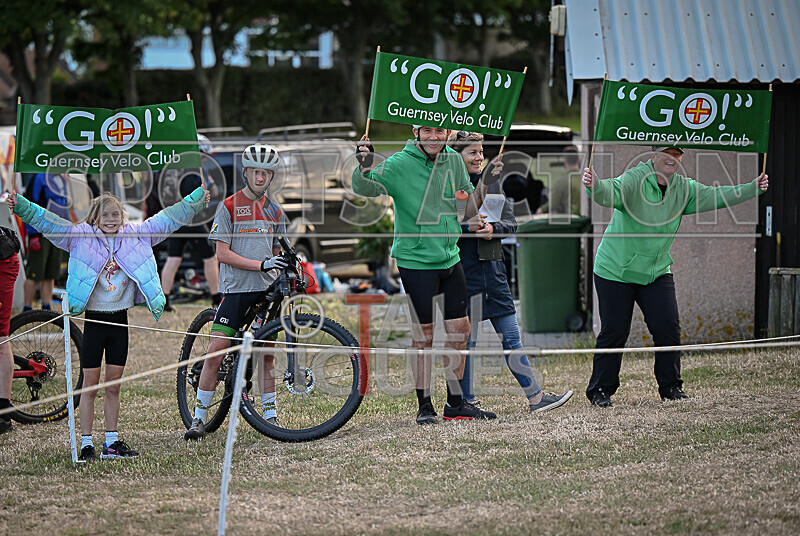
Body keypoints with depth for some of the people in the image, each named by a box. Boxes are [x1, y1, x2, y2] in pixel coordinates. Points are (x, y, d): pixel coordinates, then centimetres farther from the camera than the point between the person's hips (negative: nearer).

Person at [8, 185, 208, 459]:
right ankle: (86, 444, 2)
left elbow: (168, 218, 10)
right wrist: (19, 205, -19)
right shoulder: (82, 237, -3)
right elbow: (48, 222, -9)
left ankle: (112, 443, 13)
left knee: (114, 385, 8)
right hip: (94, 320, -3)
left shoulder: (136, 235, 5)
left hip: (120, 320, 3)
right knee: (90, 384, -1)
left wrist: (195, 200, 10)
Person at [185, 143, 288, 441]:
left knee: (266, 352, 6)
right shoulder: (228, 207, -2)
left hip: (266, 289, 4)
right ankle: (199, 418, -3)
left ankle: (270, 414, 15)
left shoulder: (274, 211, 13)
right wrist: (260, 264, -17)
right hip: (236, 288, -4)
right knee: (216, 351, -9)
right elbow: (223, 253, -9)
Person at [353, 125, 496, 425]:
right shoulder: (401, 164, -11)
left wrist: (484, 185, -4)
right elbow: (364, 188, -22)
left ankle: (455, 403, 21)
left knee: (459, 332, 9)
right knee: (423, 336, 0)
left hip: (450, 259, 6)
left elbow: (468, 210, 13)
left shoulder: (453, 160, 5)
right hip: (416, 262, -6)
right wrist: (364, 167, -42)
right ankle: (424, 406, 10)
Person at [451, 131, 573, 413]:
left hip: (492, 268, 5)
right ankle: (467, 402, 10)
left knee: (511, 337, 6)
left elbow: (511, 223, 10)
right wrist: (466, 226, -22)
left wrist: (492, 228, -10)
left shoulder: (491, 183, 13)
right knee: (465, 339, 1)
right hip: (461, 270, -5)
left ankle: (535, 397, 6)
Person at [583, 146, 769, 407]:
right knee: (614, 333, -3)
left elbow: (714, 197, 8)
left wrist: (753, 189, 1)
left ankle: (670, 387, 12)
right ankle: (601, 389, 11)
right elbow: (611, 193, -36)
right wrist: (594, 186, -59)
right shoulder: (634, 180, -18)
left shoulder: (684, 188, 2)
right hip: (616, 271, -5)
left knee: (668, 328, -3)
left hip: (657, 273, 5)